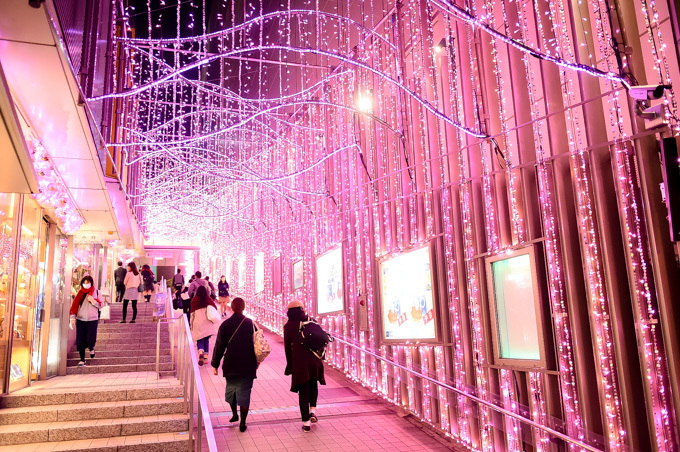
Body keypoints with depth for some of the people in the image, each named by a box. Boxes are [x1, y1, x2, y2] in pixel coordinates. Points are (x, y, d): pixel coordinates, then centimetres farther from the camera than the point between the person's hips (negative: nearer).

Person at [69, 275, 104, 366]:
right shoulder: (80, 293, 5)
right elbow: (75, 305, 1)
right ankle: (82, 359, 16)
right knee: (80, 341, 1)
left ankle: (91, 348, 26)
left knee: (90, 339, -11)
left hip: (92, 320, -2)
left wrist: (93, 301, -14)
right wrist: (72, 318, -7)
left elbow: (101, 305, 4)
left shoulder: (96, 292, 3)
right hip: (80, 320, 2)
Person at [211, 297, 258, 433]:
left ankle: (234, 413, 28)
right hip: (248, 366, 0)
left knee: (230, 389, 23)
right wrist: (257, 361, 16)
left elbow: (219, 346, -3)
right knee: (244, 392, 4)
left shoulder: (225, 325, -6)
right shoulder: (251, 324, -3)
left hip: (231, 365, 0)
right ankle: (242, 423, 5)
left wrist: (215, 364, 6)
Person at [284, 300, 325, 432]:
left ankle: (306, 422, 6)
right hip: (314, 359, 2)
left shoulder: (288, 326, 0)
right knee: (313, 385, 25)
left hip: (299, 361, -2)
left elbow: (288, 346, 2)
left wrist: (290, 364, 11)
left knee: (303, 391, 6)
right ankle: (313, 410, 11)